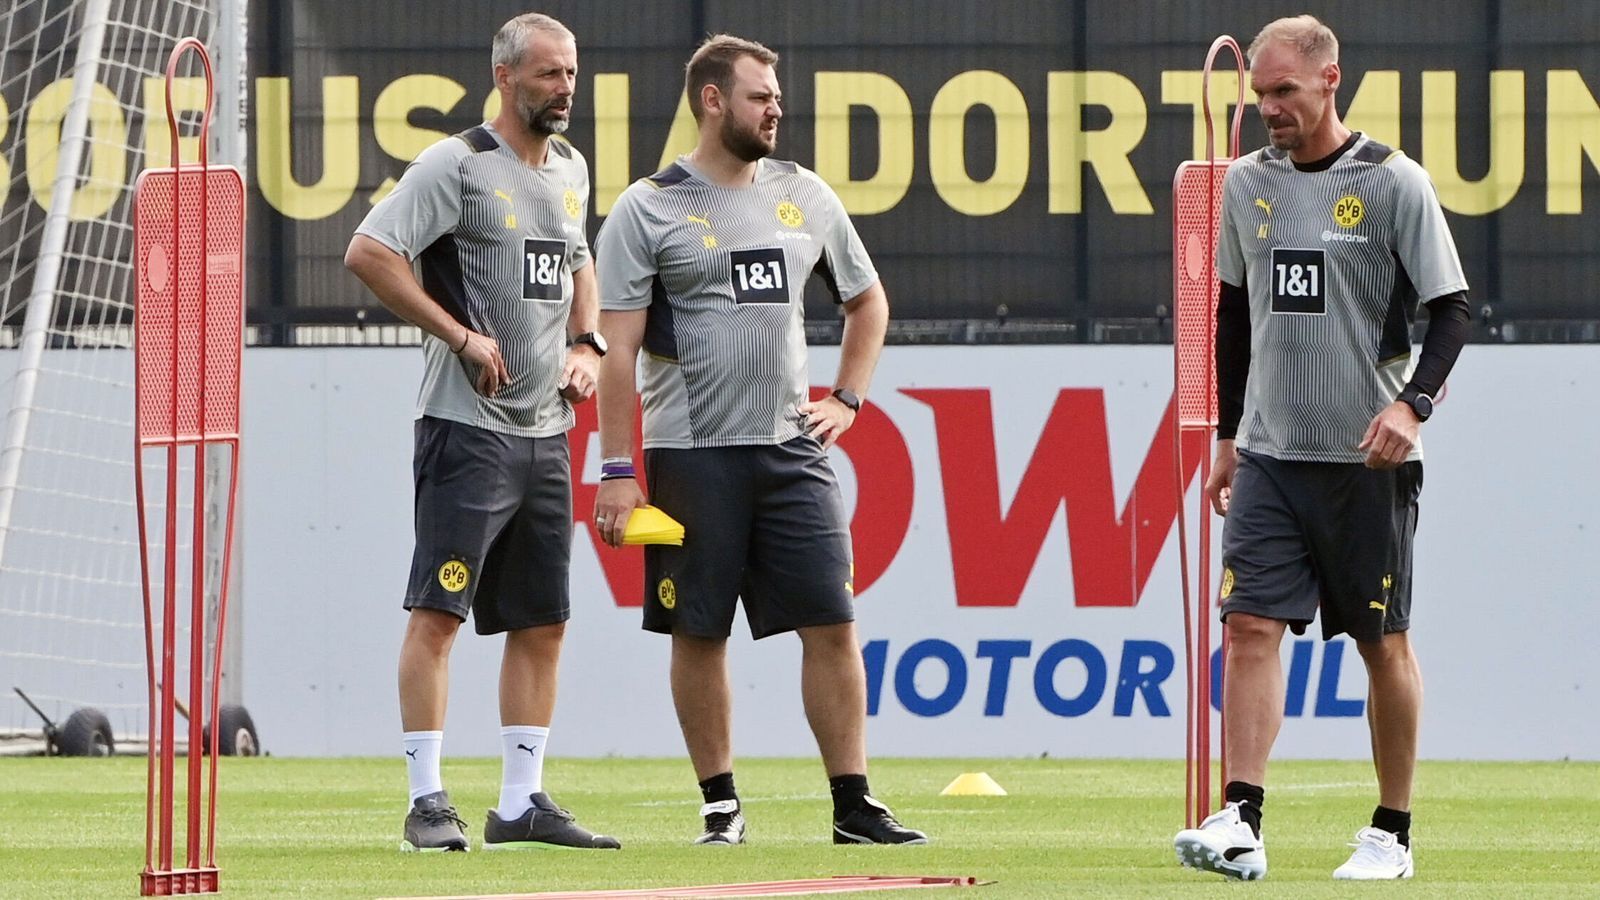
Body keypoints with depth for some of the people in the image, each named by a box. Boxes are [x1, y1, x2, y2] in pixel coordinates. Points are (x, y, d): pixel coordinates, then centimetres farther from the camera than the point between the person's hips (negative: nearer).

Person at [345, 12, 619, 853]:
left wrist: (586, 345, 12)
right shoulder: (456, 164, -9)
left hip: (546, 430, 8)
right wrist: (461, 336, -18)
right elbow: (368, 252, -17)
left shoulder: (570, 170, 14)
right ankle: (427, 801, -9)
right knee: (438, 610, -9)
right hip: (468, 426, -8)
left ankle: (521, 802, 14)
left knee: (542, 622, 8)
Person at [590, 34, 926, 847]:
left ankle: (853, 805, 1)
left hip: (791, 447, 3)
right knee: (698, 633, 1)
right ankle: (720, 803, 12)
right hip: (692, 453, -3)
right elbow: (618, 347, -6)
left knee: (831, 624, -2)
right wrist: (617, 470, -11)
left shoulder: (805, 198, 11)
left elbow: (867, 301, 25)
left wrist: (847, 399, 12)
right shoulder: (648, 209, -3)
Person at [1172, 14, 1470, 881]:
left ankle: (1392, 833, 13)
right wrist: (1226, 436, 17)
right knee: (1250, 623, -9)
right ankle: (1240, 824, -14)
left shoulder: (1392, 184, -6)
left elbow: (1450, 309, -6)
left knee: (1383, 643, 3)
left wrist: (1412, 401, -20)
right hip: (1270, 452, 4)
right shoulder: (1246, 185, 8)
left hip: (1367, 458, -4)